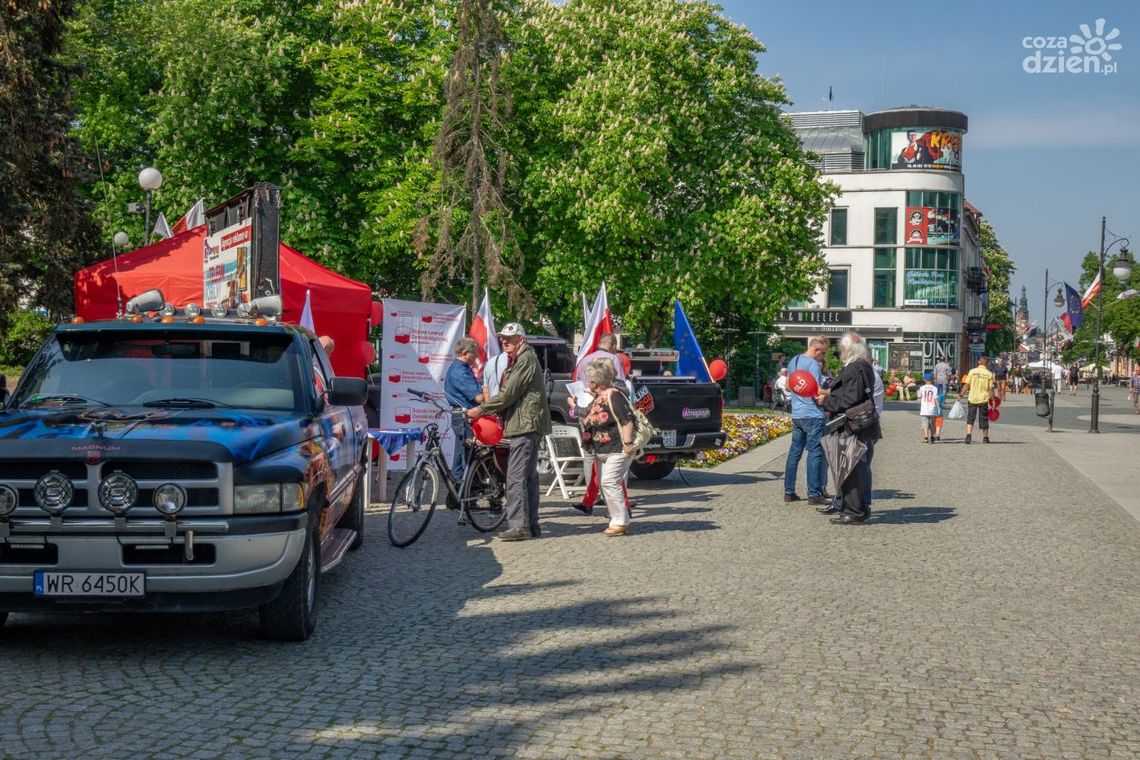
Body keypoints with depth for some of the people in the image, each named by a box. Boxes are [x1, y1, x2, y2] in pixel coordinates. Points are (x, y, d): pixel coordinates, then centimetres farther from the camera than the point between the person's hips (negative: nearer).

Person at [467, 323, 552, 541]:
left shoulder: (526, 359, -12)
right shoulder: (517, 360, 22)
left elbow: (509, 394, -18)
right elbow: (508, 394, 23)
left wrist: (481, 409, -11)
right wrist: (486, 409, 10)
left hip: (526, 425, -11)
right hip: (524, 425, 11)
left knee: (516, 477, -12)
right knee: (528, 476, 12)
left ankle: (519, 525, -12)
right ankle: (531, 526, 16)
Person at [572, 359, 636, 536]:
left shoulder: (613, 396, -16)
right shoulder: (597, 398, 13)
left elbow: (627, 421, -21)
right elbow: (589, 418, 27)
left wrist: (628, 444, -25)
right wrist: (575, 407, 32)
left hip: (617, 450, -10)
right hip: (601, 451, 10)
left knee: (610, 483, -14)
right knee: (606, 484, 10)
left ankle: (621, 522, -9)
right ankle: (617, 521, 17)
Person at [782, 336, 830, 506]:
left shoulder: (793, 361, 14)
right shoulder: (812, 364, -13)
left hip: (796, 414, 8)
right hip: (813, 415, -8)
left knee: (795, 452, 11)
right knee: (815, 453, -4)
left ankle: (788, 491, 12)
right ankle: (814, 494, -3)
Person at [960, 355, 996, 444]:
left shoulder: (972, 371, -4)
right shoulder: (989, 374, -4)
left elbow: (967, 384, -5)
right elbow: (990, 389, -5)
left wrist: (961, 394, 3)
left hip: (972, 398, 0)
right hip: (984, 399, 0)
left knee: (970, 418, 6)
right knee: (984, 419, 11)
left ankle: (968, 434, -11)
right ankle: (985, 438, 19)